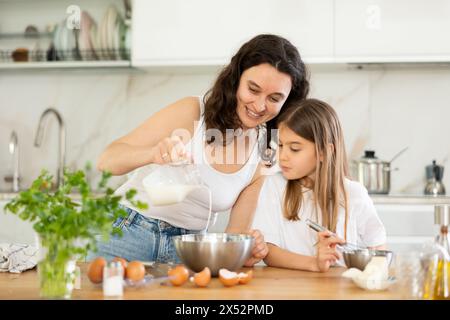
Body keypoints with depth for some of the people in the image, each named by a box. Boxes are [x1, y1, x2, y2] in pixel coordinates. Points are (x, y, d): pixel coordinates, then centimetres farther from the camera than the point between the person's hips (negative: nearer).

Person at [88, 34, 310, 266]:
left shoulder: (263, 159, -1)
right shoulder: (192, 112, -13)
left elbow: (237, 231, 1)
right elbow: (107, 161, -15)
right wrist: (154, 153, -35)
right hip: (128, 232, -5)